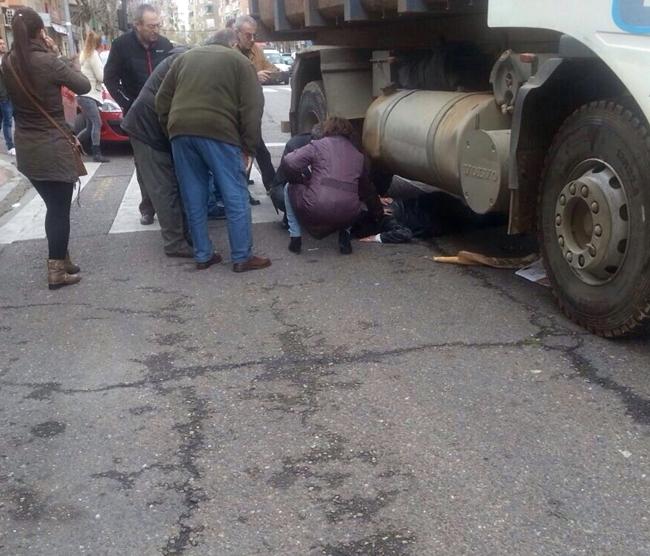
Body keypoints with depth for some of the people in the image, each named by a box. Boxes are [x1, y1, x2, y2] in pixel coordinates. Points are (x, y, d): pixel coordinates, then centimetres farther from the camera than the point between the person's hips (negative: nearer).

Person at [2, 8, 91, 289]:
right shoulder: (48, 62, -19)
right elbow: (84, 86, -8)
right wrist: (73, 67, 8)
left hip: (26, 148, 7)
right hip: (53, 147, -7)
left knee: (53, 207, 19)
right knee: (60, 209, 4)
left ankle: (60, 260, 28)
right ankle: (57, 271, 8)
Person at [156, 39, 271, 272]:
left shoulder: (186, 58, 26)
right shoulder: (239, 62, 13)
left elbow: (162, 100, 21)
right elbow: (252, 108, 1)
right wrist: (248, 147, 2)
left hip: (180, 131, 5)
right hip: (218, 132, -4)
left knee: (193, 198, 11)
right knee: (236, 197, 2)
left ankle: (203, 255, 16)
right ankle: (242, 257, 4)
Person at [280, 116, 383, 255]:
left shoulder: (318, 146, 8)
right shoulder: (358, 155, 22)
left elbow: (289, 163, -4)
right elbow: (367, 189, 33)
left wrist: (300, 180, 17)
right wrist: (379, 213, 49)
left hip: (315, 210, -3)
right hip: (348, 215, 4)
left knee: (290, 188, 26)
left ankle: (295, 237, 17)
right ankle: (345, 235, 17)